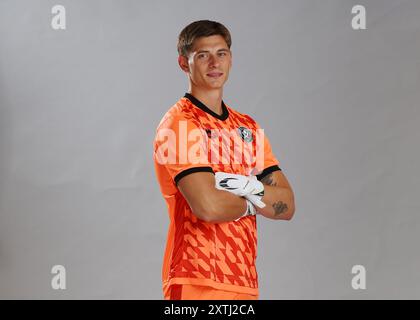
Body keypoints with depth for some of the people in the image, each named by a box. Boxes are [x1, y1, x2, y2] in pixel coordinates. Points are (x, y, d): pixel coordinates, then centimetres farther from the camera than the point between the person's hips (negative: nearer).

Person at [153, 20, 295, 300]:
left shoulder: (249, 128, 12)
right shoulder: (180, 124, -8)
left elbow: (287, 205, 6)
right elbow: (208, 206, -20)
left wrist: (249, 187, -12)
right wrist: (252, 203, -2)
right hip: (197, 284, -6)